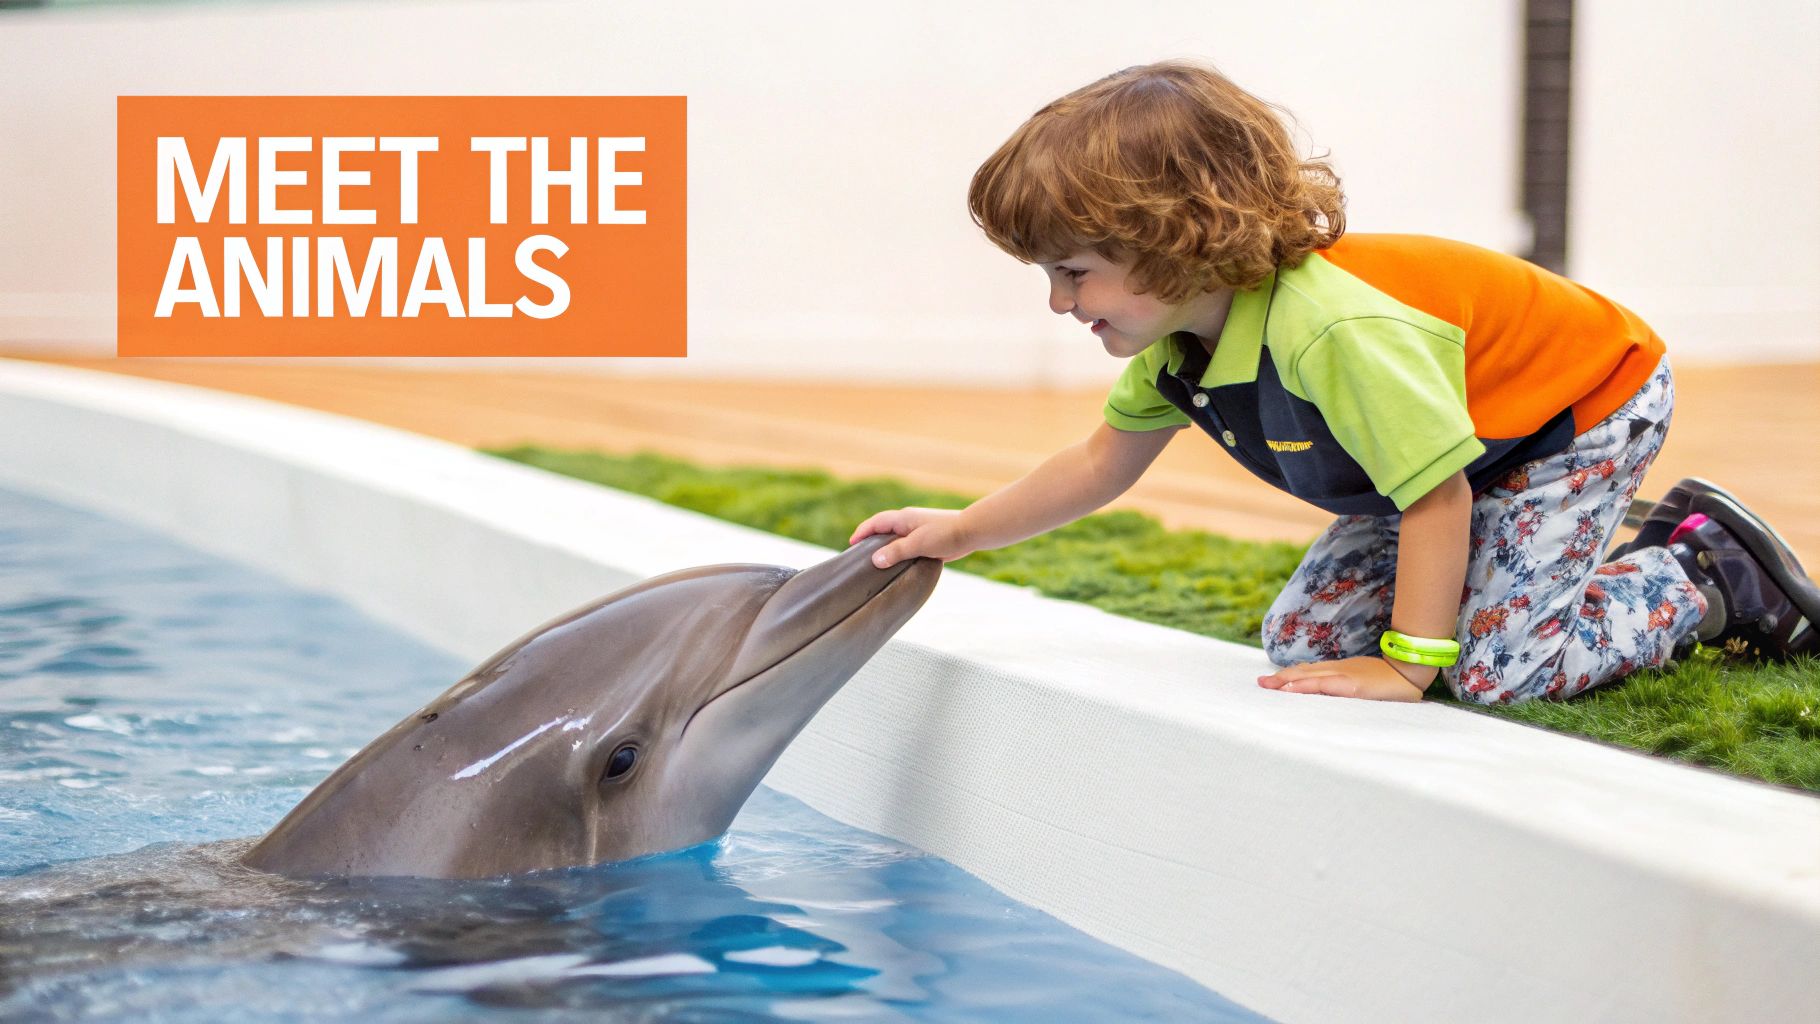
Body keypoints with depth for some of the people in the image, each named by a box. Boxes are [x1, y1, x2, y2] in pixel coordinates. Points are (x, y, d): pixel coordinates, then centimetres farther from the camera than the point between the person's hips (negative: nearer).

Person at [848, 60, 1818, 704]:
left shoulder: (1335, 327, -40)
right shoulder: (1176, 341, -11)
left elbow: (1436, 496, -34)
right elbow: (1103, 462, 6)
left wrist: (1409, 664, -29)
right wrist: (961, 530, 1)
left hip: (1588, 404, -9)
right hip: (1452, 441, 9)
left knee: (1494, 667, -23)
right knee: (1303, 639, 2)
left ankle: (1712, 576, 2)